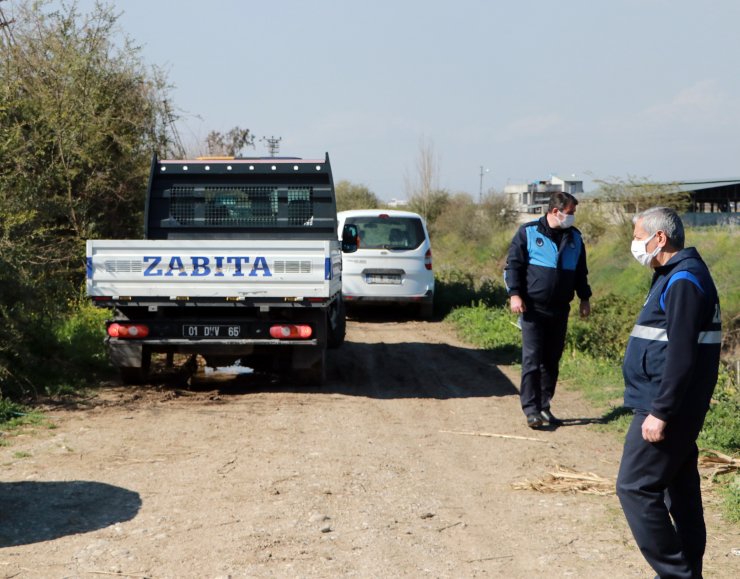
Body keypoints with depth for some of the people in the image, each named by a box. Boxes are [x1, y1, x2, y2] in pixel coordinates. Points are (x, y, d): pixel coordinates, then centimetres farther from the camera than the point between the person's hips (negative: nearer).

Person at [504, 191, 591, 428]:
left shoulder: (574, 238, 11)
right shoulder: (528, 232, -4)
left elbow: (580, 271, 19)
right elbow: (513, 265, -4)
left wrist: (584, 298, 15)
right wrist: (514, 294, -12)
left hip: (559, 310, 5)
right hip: (533, 308, -5)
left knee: (551, 361, 9)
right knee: (532, 359, -7)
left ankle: (544, 406, 18)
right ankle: (531, 409, -4)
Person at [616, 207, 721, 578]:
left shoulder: (683, 281, -18)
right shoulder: (675, 276, 14)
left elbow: (681, 355, -23)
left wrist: (660, 412, -22)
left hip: (666, 408, -10)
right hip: (678, 409, 10)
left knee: (635, 488, -7)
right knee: (680, 490, 14)